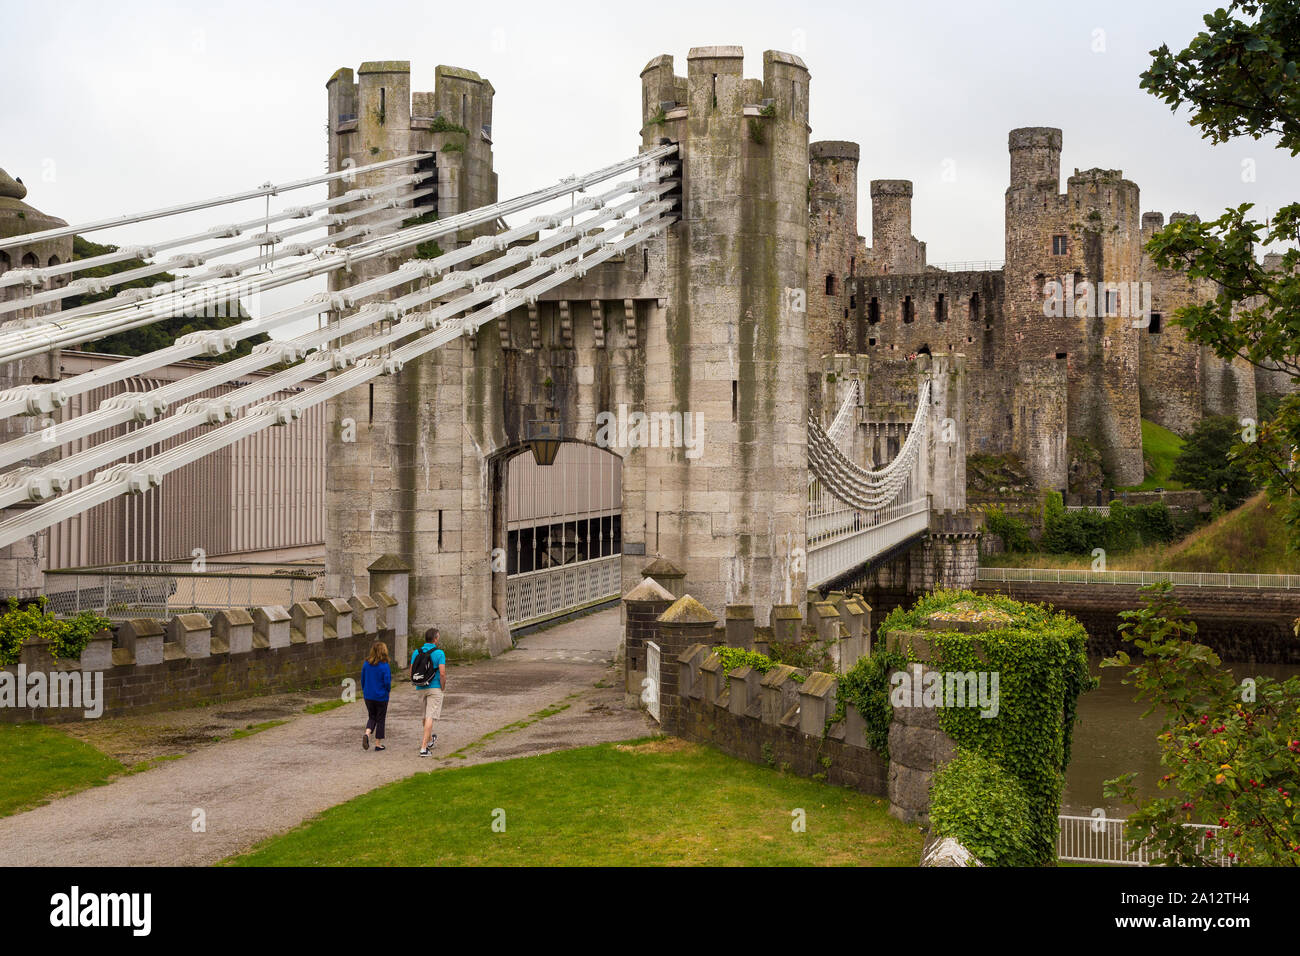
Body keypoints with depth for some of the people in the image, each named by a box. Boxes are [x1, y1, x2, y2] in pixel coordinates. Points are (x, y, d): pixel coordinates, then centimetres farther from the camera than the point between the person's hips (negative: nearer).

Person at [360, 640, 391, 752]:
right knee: (380, 719, 10)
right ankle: (378, 743, 14)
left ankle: (367, 733, -8)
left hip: (368, 696, 4)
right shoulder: (384, 666, -18)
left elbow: (362, 680, 4)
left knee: (372, 717, 19)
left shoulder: (366, 664, -3)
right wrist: (388, 690, 4)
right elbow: (387, 682, -18)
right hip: (381, 697, -4)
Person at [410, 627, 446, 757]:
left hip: (420, 688, 5)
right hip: (435, 688, -5)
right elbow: (442, 673, -17)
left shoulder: (416, 652, 3)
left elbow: (411, 673, 4)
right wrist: (443, 687, -2)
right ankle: (423, 748, -14)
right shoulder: (439, 653, -10)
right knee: (430, 718, -7)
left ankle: (430, 740, 42)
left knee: (427, 715, 23)